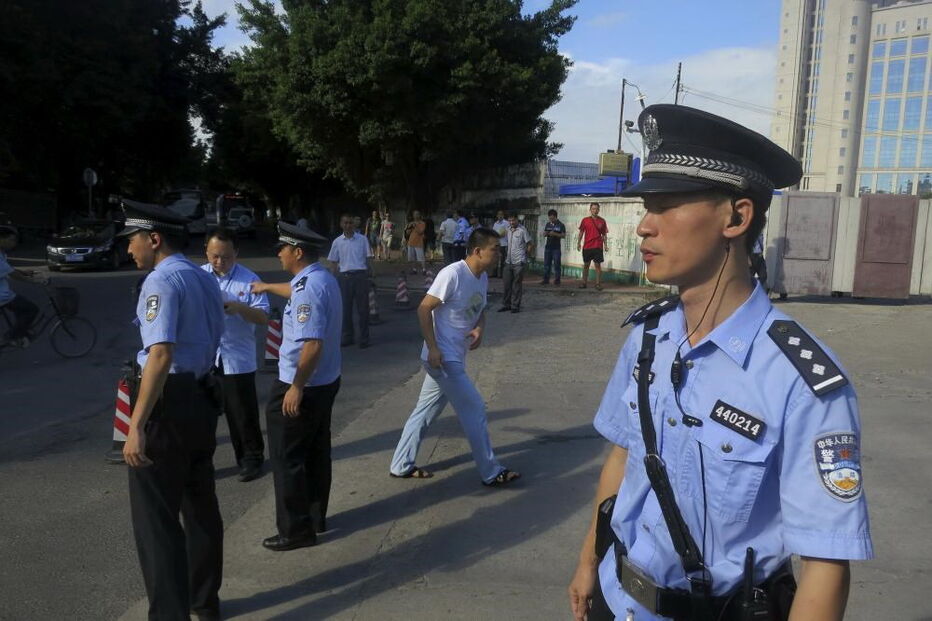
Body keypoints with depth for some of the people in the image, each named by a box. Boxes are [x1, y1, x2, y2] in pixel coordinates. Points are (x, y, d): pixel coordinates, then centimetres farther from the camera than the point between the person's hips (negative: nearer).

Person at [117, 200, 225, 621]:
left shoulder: (162, 280, -15)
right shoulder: (206, 279, 12)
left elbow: (161, 355, -25)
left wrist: (136, 426, -26)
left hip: (169, 402, -9)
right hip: (204, 398, 9)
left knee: (156, 517, 0)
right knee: (201, 504, 19)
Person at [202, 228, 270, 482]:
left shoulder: (249, 280, -5)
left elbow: (264, 318, -7)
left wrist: (240, 308, -25)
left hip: (237, 360, -2)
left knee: (242, 413, 8)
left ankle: (251, 458, 25)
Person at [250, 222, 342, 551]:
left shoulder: (309, 288, -25)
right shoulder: (322, 278, 7)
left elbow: (313, 344, -31)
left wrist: (296, 387, -25)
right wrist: (268, 287, 47)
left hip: (303, 387, -10)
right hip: (325, 382, 10)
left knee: (287, 459, 2)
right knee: (316, 452, 19)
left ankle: (296, 530, 12)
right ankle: (316, 518, 32)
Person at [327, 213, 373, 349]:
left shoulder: (362, 239, 4)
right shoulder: (337, 242, 6)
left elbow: (368, 258, 7)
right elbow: (334, 262, 10)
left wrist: (370, 274, -1)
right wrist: (335, 279, 4)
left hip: (361, 275, -1)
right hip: (345, 276, 2)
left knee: (362, 307, 0)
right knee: (345, 308, 6)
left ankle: (364, 338, 6)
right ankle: (348, 337, 17)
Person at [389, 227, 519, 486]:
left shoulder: (483, 278, 6)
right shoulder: (452, 274, -20)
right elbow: (424, 308, -19)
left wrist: (479, 329, -3)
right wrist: (433, 348, -21)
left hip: (454, 358, 9)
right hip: (443, 357, -9)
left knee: (426, 410, 15)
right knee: (474, 408, -3)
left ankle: (401, 465, 28)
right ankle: (491, 472, 9)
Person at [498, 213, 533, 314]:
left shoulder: (522, 230, -10)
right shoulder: (508, 230, 11)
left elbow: (530, 243, -5)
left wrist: (525, 254, 0)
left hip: (519, 263, -6)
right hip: (509, 261, 6)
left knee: (517, 285, 1)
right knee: (506, 284, 8)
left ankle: (515, 306, 8)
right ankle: (506, 304, 19)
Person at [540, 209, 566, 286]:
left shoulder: (561, 225, -2)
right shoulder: (547, 224, 11)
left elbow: (563, 235, -7)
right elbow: (544, 234, 16)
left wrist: (555, 234, -20)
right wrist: (545, 234, -7)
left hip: (556, 248, -5)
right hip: (548, 247, 5)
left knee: (557, 264, -3)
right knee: (546, 264, 5)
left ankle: (557, 280, 1)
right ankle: (546, 279, 10)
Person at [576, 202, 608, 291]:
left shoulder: (602, 221, 5)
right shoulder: (585, 220, 3)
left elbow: (604, 234, 9)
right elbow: (581, 232, 7)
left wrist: (605, 244, 2)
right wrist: (578, 243, 0)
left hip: (598, 247, 0)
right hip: (587, 246, 0)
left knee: (598, 265, -1)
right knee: (586, 264, 7)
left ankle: (598, 283, 3)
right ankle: (584, 282, 14)